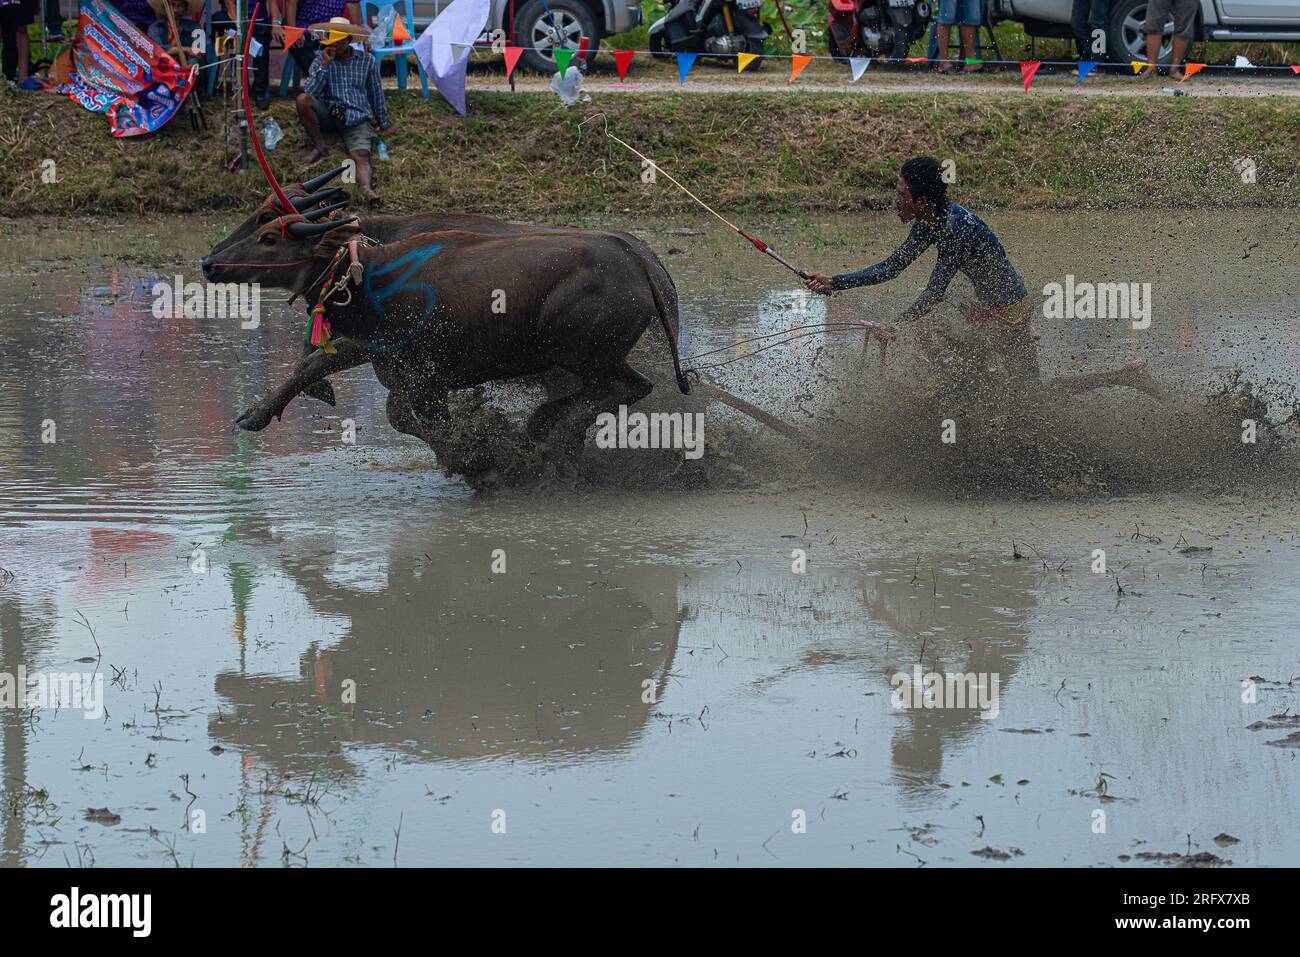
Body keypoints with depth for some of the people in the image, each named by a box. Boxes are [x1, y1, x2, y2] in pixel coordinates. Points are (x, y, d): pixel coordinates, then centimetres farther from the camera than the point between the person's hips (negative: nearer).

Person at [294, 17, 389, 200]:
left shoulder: (367, 61, 7)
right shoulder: (322, 60, 3)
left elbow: (376, 94, 17)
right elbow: (309, 92, -10)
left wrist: (383, 125, 22)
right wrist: (325, 65, -17)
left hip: (357, 119, -1)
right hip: (329, 115, 1)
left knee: (361, 153, -29)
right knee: (302, 99, -28)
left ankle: (365, 187, -57)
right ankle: (319, 147, -13)